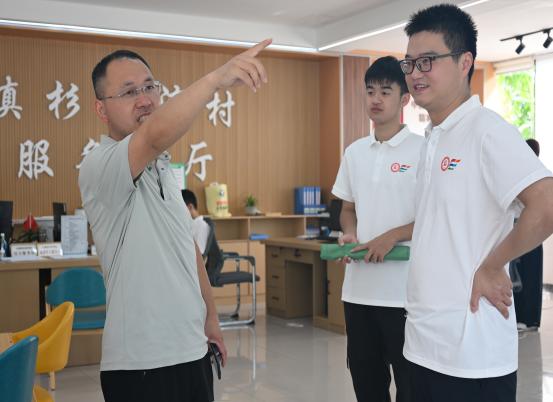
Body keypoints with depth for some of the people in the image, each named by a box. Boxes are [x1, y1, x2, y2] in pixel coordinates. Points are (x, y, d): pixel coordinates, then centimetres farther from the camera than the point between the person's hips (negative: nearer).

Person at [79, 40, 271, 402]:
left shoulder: (164, 168, 12)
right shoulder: (100, 166, -17)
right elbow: (156, 136, -39)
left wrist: (210, 316, 19)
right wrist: (215, 79, -49)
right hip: (141, 363, -8)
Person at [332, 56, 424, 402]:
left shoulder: (423, 149, -7)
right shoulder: (354, 152, 12)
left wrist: (391, 236, -16)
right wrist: (349, 234, -1)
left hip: (405, 291, -6)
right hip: (358, 288, 6)